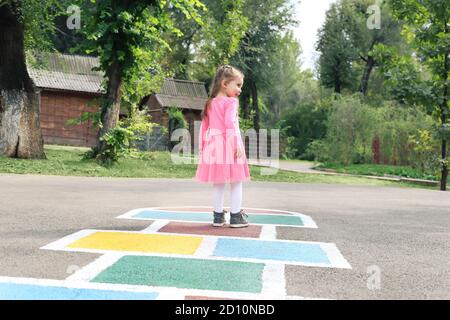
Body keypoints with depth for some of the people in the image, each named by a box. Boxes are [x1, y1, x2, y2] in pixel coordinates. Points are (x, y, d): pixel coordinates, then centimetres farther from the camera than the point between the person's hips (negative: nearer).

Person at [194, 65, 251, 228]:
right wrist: (237, 144, -20)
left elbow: (204, 126, 15)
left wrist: (202, 146, 19)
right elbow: (230, 123, -18)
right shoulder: (231, 102, -7)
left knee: (218, 183, 11)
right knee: (236, 182, 3)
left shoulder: (210, 104, 14)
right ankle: (236, 216, 5)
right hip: (228, 144, -7)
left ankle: (218, 216, 15)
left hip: (214, 145, 7)